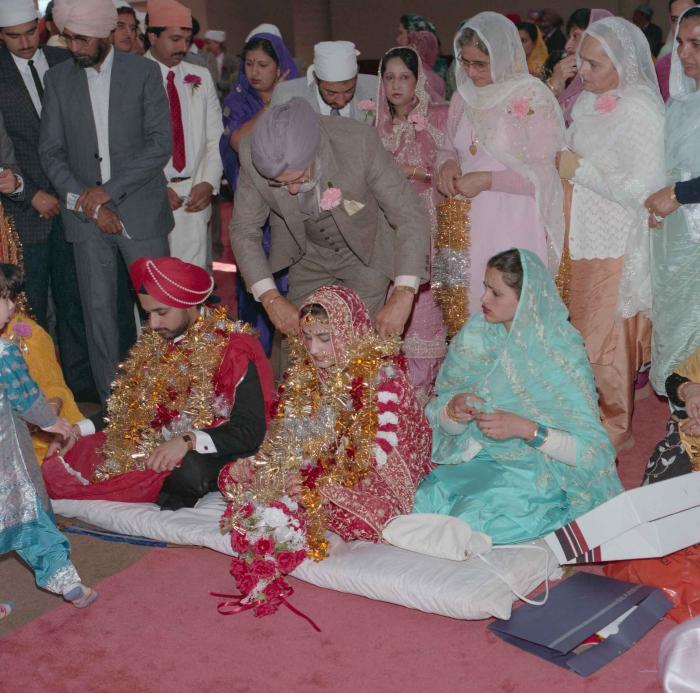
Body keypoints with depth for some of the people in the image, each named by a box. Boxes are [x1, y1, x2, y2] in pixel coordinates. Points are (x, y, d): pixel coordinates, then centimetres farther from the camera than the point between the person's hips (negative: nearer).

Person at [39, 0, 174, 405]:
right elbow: (51, 151, 5)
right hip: (86, 216, 2)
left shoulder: (144, 72, -1)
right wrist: (87, 202, -8)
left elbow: (160, 145, -7)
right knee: (99, 311, 5)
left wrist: (108, 190, -13)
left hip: (141, 212, -2)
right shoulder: (58, 79, 6)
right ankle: (111, 402, 15)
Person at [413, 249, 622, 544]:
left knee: (476, 512, -29)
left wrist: (525, 428, -26)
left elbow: (591, 450, -14)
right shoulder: (475, 339, 2)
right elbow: (443, 425, 7)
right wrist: (453, 409, -17)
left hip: (539, 472, -4)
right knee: (428, 496, -24)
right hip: (475, 459, 4)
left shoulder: (563, 353, -12)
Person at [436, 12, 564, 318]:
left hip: (515, 228, -5)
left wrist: (487, 180, -16)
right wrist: (447, 164, -2)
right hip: (471, 224, 6)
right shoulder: (464, 96, 10)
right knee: (471, 300, 6)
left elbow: (546, 173, -11)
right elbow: (449, 148, 22)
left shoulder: (533, 97, -8)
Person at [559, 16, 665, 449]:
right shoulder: (589, 102, 8)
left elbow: (643, 189, -22)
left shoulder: (640, 109, -16)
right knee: (585, 336, 15)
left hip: (617, 249, -7)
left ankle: (614, 430, 22)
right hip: (586, 239, 7)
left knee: (604, 341, 3)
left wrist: (580, 170, -17)